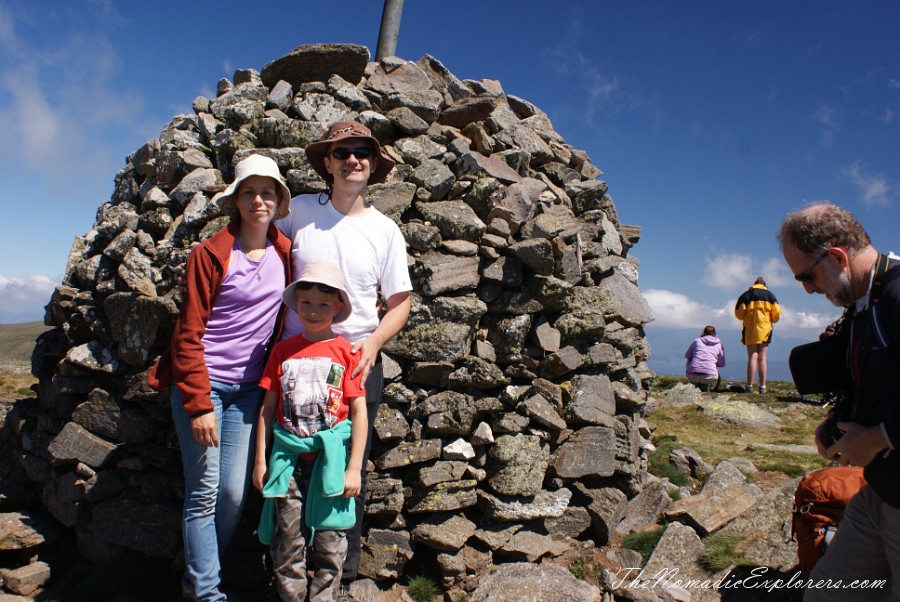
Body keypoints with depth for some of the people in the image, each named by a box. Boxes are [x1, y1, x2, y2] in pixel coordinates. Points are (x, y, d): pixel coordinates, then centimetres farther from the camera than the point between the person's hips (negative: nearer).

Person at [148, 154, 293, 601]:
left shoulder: (284, 253, 5)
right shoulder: (210, 254, -7)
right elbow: (189, 334, -8)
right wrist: (199, 404, -13)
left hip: (247, 388, 4)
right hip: (200, 382, -4)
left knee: (234, 493, 5)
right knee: (204, 492, 0)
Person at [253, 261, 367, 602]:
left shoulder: (346, 352, -3)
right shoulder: (283, 350, 5)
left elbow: (359, 412, -3)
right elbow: (268, 408, 9)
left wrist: (354, 468, -6)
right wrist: (260, 461, 8)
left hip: (331, 456, -2)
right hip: (289, 456, 2)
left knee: (329, 539, 5)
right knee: (287, 538, 7)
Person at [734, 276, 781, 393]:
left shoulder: (746, 295, 4)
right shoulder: (770, 295, 8)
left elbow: (739, 314, -2)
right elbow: (777, 314, 1)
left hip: (750, 329, -1)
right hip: (765, 329, 1)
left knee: (752, 357, -3)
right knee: (762, 358, 3)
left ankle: (749, 386, -10)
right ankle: (762, 387, 1)